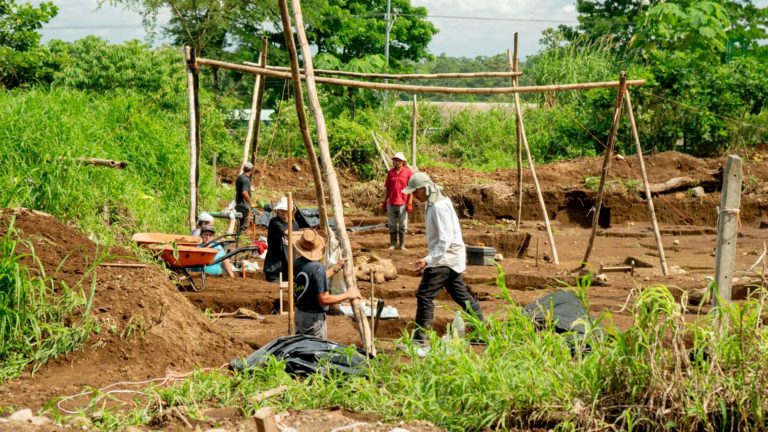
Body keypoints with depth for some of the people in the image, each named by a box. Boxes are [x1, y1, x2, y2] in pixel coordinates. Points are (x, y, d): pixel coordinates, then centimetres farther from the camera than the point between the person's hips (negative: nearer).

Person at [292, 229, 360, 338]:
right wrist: (348, 294, -14)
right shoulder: (317, 268, -24)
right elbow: (324, 299, -24)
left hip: (299, 313, 8)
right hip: (314, 318, -8)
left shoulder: (297, 264, 0)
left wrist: (335, 269, 24)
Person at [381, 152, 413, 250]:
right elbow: (387, 188, 13)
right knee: (392, 225, 8)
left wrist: (410, 203, -9)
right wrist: (384, 202, 10)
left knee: (402, 225, 4)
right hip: (391, 203, 3)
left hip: (402, 204, -3)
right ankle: (393, 244, 16)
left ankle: (402, 245, 11)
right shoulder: (390, 172, 8)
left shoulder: (408, 172, -3)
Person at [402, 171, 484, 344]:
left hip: (445, 258, -11)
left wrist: (428, 260, -32)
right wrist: (430, 260, 22)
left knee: (425, 294, -11)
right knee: (460, 293, 17)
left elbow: (446, 239, -26)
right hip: (451, 258, 11)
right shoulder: (432, 203, 11)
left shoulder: (440, 207, -21)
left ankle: (421, 338, -10)